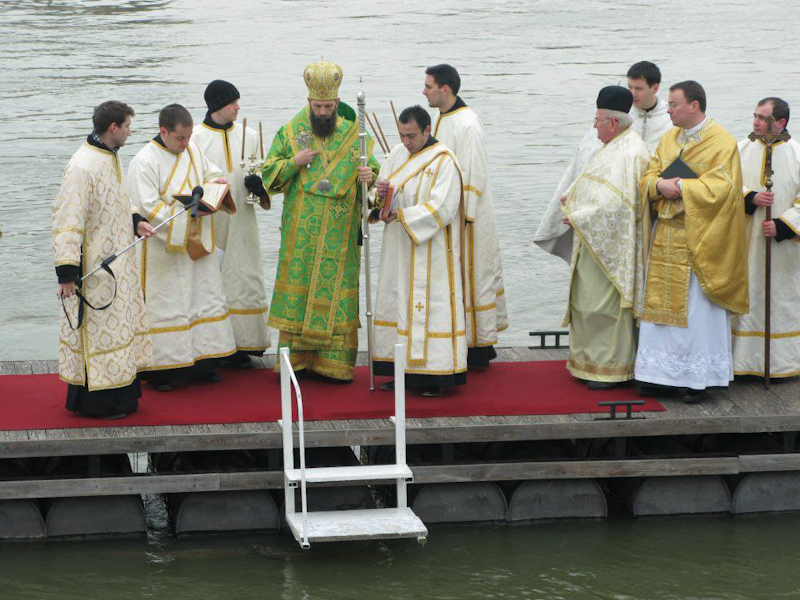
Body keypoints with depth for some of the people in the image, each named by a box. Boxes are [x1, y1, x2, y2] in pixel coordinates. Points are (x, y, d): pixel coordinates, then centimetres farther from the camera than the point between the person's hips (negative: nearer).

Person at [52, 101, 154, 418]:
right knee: (97, 329, 0)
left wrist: (135, 220, 6)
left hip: (117, 260, 10)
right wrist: (66, 271, -26)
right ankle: (94, 401, 11)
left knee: (119, 326, 16)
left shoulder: (111, 157, 6)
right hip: (95, 269, -10)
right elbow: (67, 221, -24)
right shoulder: (82, 167, -24)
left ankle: (120, 395, 27)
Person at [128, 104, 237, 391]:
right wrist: (189, 211, -23)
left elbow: (213, 173, 21)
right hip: (163, 249, -7)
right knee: (164, 305, -3)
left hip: (196, 246, 7)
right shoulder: (144, 162, -15)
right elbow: (148, 208, -20)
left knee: (205, 299, 9)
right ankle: (159, 371, 4)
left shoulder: (192, 150, 7)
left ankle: (202, 364, 17)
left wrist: (213, 185, -4)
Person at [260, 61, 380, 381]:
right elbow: (268, 173, 5)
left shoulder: (355, 133, 4)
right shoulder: (290, 132, 4)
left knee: (336, 290, 1)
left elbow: (375, 169, 10)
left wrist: (370, 176, -14)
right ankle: (294, 356, 6)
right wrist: (295, 162, -13)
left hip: (340, 233, 0)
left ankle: (334, 361, 5)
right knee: (298, 286, -1)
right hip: (301, 231, 0)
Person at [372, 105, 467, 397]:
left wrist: (402, 215, -25)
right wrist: (381, 193, -9)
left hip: (430, 250, -7)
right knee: (398, 304, 8)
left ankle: (436, 375, -1)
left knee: (429, 305, -6)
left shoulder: (444, 162, -12)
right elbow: (384, 195, 14)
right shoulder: (397, 154, 9)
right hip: (399, 249, 7)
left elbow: (441, 208, -21)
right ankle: (407, 372, 14)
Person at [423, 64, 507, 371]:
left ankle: (478, 351, 5)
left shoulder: (467, 125, -18)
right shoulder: (443, 119, 11)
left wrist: (461, 217, -22)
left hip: (465, 218, -9)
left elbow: (474, 175, -21)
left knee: (469, 275, -2)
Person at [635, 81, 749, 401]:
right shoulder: (669, 139, 13)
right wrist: (661, 184, -11)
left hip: (699, 238, -6)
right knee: (661, 303, 6)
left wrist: (680, 187, -16)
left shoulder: (721, 142, -7)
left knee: (697, 308, -3)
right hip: (666, 236, 6)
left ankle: (698, 377, 5)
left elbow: (722, 186, -16)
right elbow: (648, 178, 11)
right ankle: (660, 373, 14)